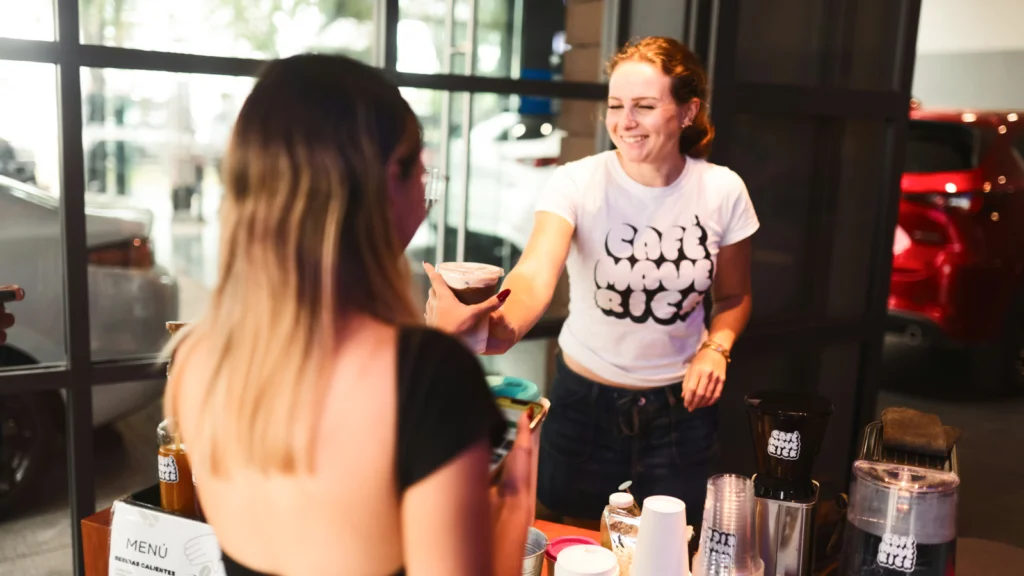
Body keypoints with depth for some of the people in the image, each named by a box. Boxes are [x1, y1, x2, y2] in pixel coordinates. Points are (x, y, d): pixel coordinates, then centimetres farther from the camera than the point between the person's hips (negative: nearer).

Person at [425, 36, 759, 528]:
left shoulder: (723, 190, -9)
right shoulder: (577, 183, -18)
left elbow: (733, 296, 7)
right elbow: (535, 274, -36)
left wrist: (716, 348, -12)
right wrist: (501, 326, -57)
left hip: (681, 405, 2)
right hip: (585, 400, -1)